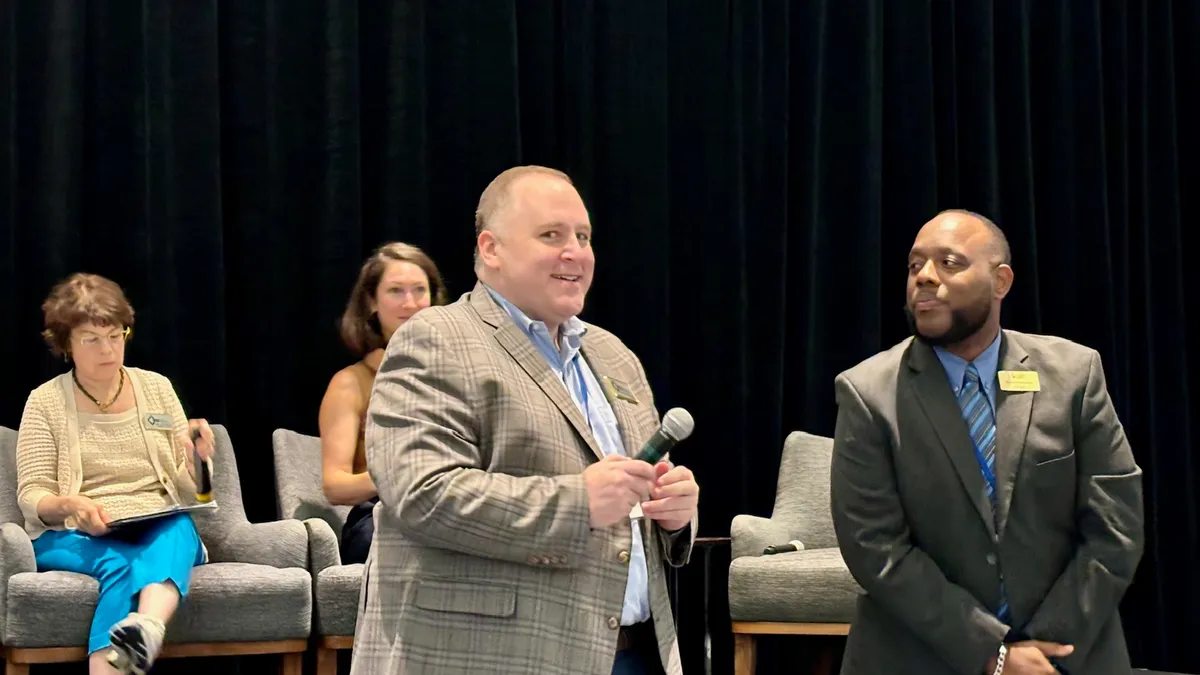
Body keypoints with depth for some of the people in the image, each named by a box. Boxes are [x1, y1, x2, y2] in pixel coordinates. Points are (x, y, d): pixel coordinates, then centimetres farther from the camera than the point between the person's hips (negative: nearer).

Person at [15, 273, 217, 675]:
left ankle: (147, 628, -64)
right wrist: (71, 505, -21)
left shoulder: (156, 388, 15)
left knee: (180, 527, -35)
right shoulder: (46, 402, 7)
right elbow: (31, 498, 2)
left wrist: (195, 459, -9)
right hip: (73, 538, -2)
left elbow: (188, 492, 15)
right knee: (121, 563, -37)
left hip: (160, 532, 2)